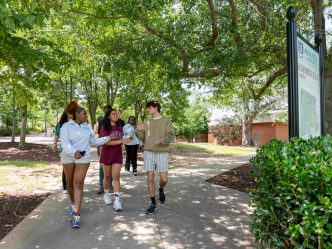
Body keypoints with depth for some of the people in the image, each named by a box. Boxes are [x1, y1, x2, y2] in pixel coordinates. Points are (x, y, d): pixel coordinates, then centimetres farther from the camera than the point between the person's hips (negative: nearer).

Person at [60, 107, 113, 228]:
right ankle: (73, 203, 40)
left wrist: (108, 138, 14)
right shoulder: (66, 126, 0)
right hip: (68, 157, 0)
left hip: (83, 158, 1)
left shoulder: (87, 127, 13)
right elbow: (64, 142, -14)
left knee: (78, 184, -10)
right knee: (70, 183, 12)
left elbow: (95, 141, 22)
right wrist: (74, 152, -29)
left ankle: (76, 215, -13)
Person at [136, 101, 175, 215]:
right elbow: (142, 138, 12)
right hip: (149, 153, 3)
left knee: (164, 178, -5)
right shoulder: (146, 122, 11)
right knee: (150, 178, 0)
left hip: (162, 153, -2)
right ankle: (153, 203, 10)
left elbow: (171, 137, -6)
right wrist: (138, 130, -8)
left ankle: (161, 190, 30)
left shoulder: (166, 121, 1)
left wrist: (161, 141, -24)